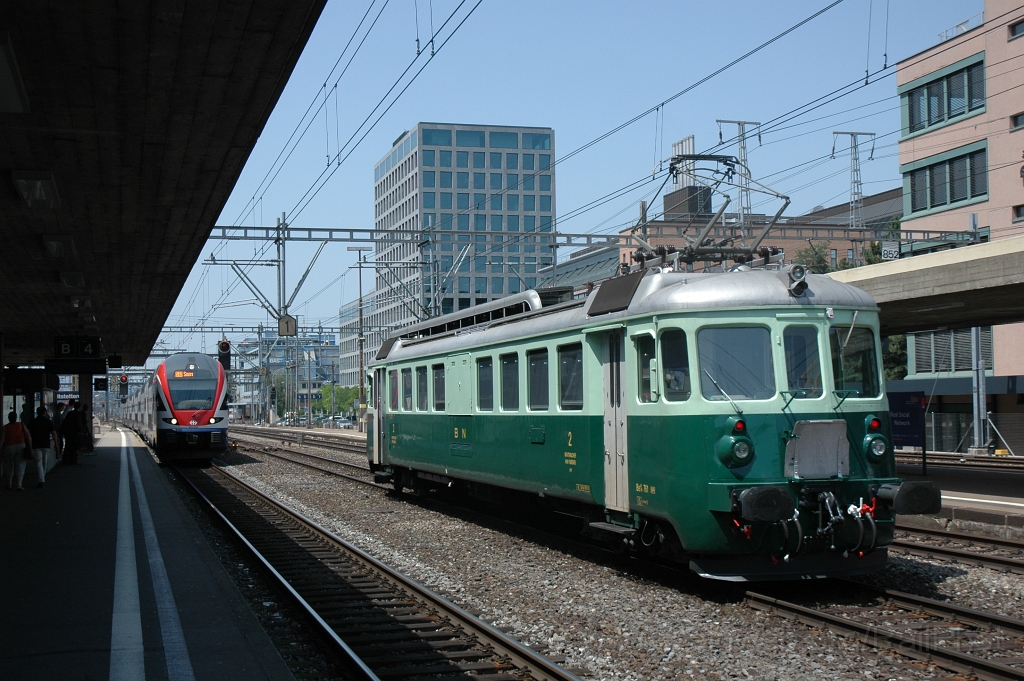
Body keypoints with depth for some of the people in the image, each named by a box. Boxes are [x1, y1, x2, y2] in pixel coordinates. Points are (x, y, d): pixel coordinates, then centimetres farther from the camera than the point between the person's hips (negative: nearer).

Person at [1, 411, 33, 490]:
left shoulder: (5, 427, -3)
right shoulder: (22, 425, 1)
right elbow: (29, 437, -2)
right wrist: (30, 447, 3)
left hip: (9, 447, 0)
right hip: (20, 446, 0)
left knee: (9, 466, 14)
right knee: (20, 465, 2)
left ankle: (9, 484, 25)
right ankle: (19, 484, -10)